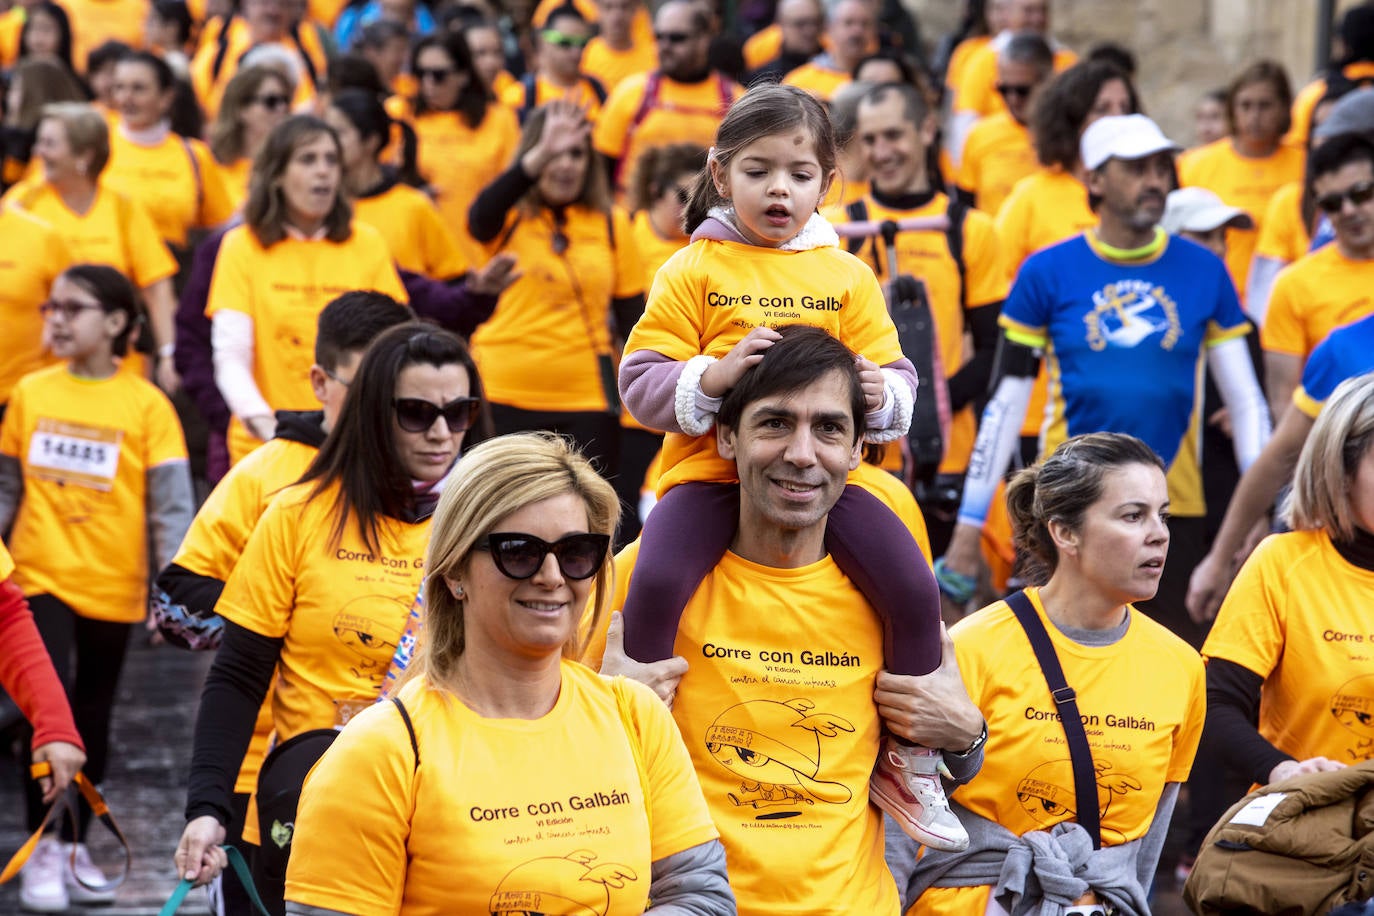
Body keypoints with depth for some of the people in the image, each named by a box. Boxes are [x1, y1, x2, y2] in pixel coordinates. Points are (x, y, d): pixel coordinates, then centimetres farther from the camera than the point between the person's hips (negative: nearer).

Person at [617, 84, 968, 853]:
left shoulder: (847, 276, 10)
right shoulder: (694, 270, 3)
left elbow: (896, 379, 10)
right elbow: (641, 381, -3)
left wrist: (881, 393, -13)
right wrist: (716, 375, -20)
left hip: (822, 475, 2)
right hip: (712, 469, -2)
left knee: (916, 591, -15)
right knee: (655, 585, -29)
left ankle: (910, 760, 3)